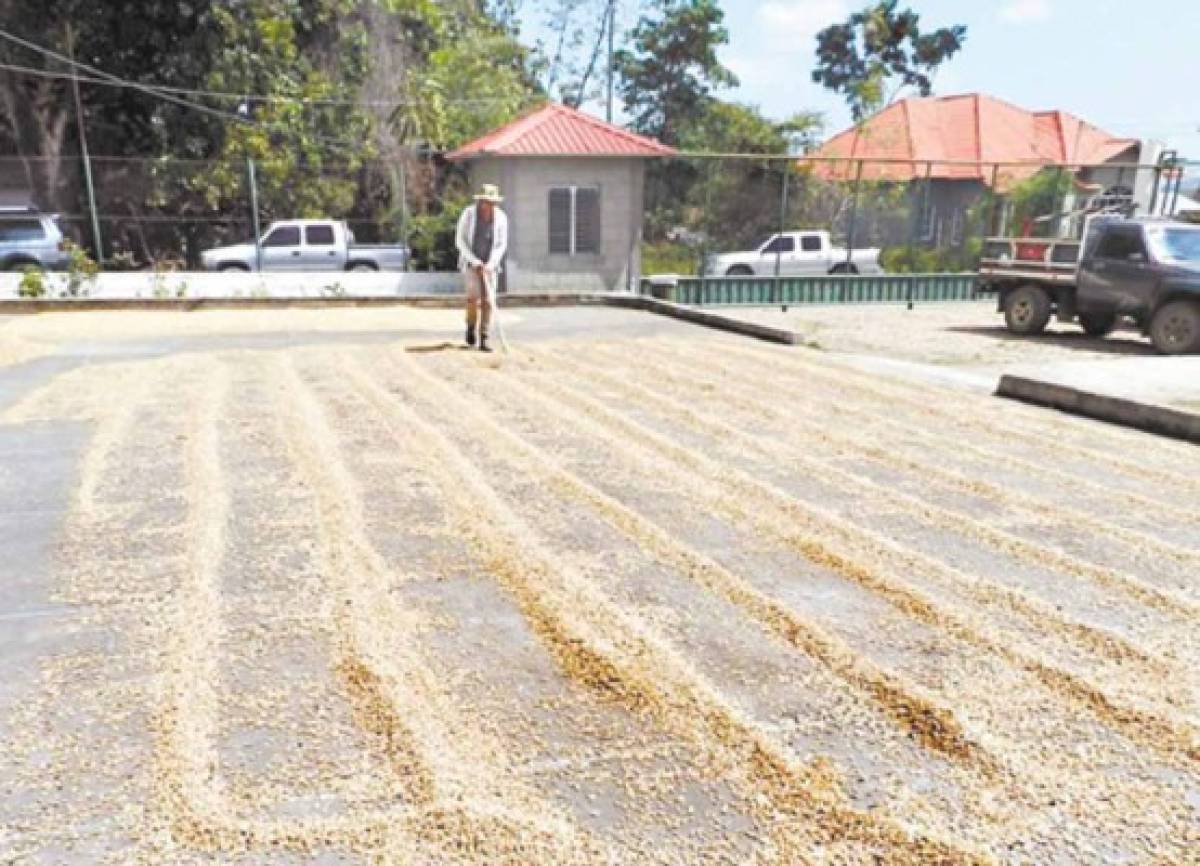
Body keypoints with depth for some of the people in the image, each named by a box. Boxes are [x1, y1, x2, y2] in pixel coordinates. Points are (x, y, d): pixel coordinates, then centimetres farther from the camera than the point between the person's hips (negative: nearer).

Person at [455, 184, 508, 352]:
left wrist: (490, 264, -18)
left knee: (487, 301, -7)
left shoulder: (501, 217, -9)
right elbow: (460, 241, -11)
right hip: (469, 262, -2)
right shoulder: (469, 213, -14)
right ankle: (471, 326, 8)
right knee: (474, 297, -20)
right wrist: (475, 262, -19)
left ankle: (483, 341, 0)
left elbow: (501, 245, -4)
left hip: (489, 265, 2)